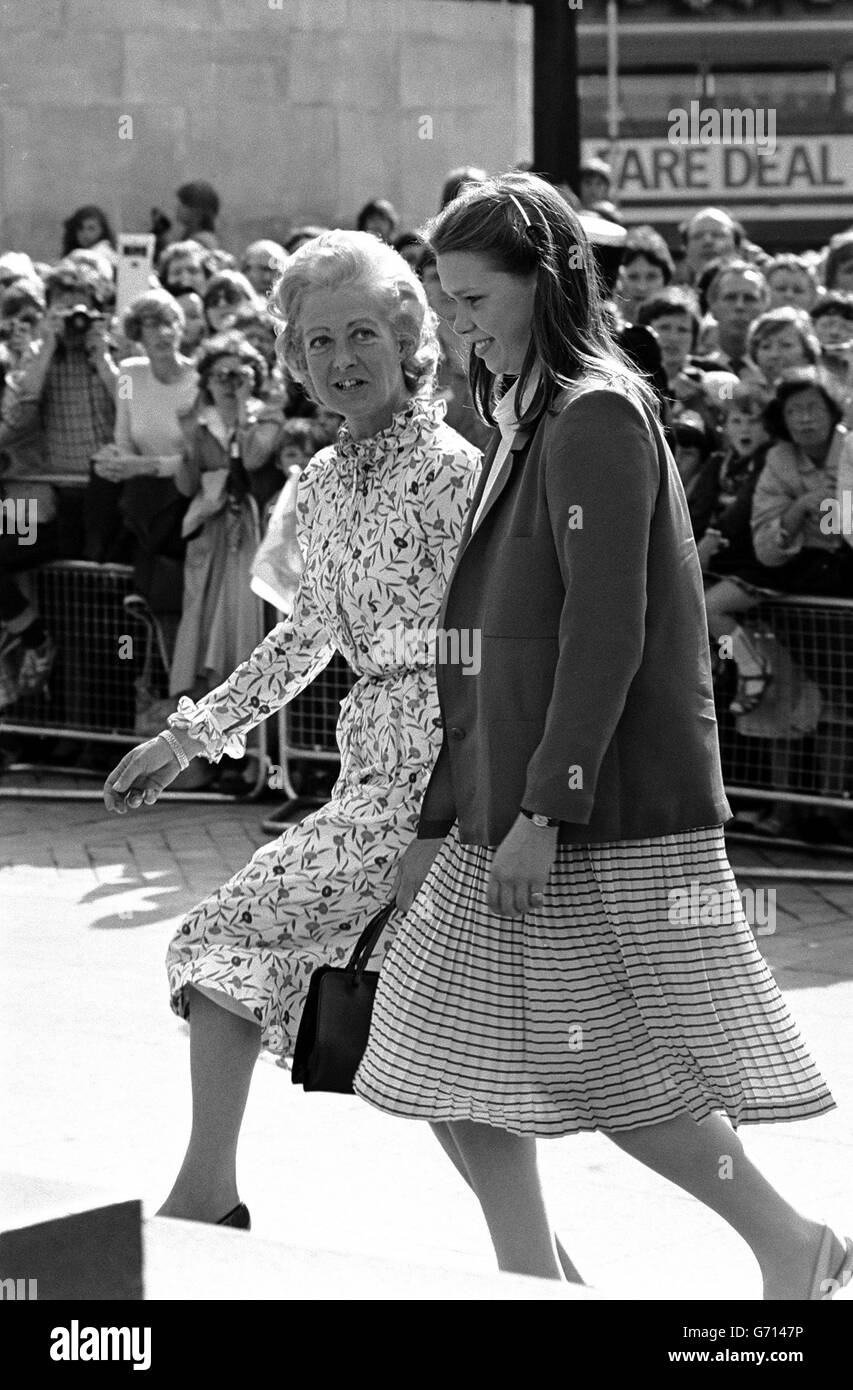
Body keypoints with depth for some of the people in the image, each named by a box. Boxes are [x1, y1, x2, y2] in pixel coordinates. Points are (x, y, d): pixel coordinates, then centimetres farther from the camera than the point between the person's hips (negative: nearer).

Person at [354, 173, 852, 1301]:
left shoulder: (597, 416, -12)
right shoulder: (525, 423, 16)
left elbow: (607, 634, -19)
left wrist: (545, 807, -21)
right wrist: (440, 823, 17)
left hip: (609, 817, -9)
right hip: (502, 807, 9)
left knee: (609, 1072, -4)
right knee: (452, 1067, 6)